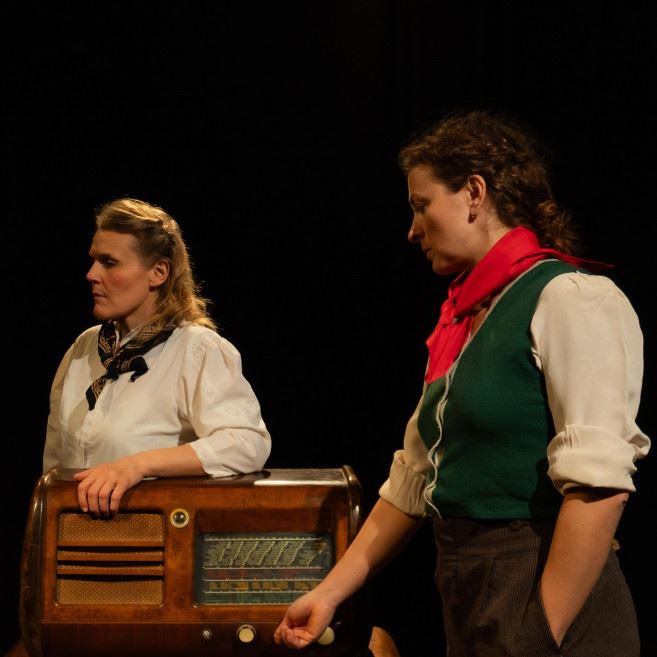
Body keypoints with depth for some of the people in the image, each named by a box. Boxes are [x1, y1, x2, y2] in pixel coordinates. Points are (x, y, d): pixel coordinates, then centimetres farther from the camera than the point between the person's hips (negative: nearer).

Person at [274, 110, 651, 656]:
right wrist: (329, 595, 15)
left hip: (552, 596, -8)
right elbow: (413, 482, 17)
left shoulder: (571, 299, -12)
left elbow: (598, 482, -20)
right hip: (465, 597, 8)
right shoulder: (465, 319, 13)